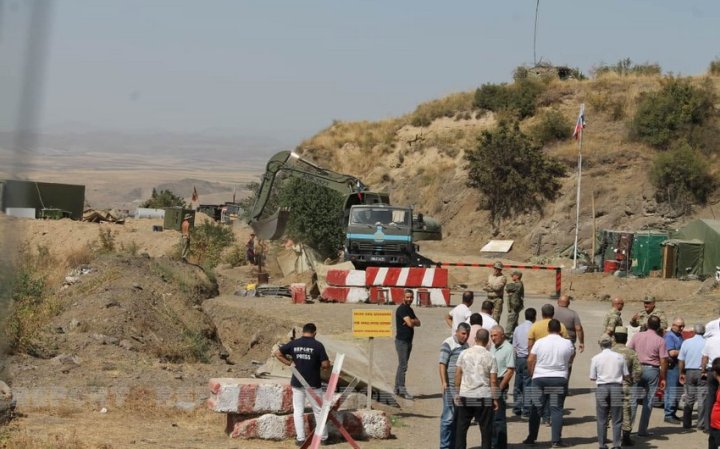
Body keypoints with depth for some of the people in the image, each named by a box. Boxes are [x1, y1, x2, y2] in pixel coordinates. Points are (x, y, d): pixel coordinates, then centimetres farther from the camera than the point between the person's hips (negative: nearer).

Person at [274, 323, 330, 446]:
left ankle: (300, 438, 5)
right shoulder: (318, 345, -11)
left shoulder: (294, 344, -1)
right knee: (318, 411, 11)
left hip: (297, 383, 2)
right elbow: (326, 364, -13)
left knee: (298, 411, 9)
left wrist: (288, 362, 8)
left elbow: (277, 353, 4)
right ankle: (323, 437, 18)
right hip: (313, 384, -2)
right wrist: (322, 366, 9)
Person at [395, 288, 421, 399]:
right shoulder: (402, 309, -13)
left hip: (408, 340, 9)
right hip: (401, 340, -9)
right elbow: (410, 323, -22)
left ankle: (397, 388, 17)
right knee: (403, 366, -11)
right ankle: (402, 389, -11)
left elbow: (418, 323, 8)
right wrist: (413, 321, 0)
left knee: (402, 365, 12)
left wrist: (411, 321, -13)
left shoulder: (409, 310, 16)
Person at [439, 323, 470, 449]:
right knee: (448, 417, -3)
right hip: (451, 386, -7)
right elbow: (442, 365, -11)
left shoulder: (466, 345, 16)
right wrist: (444, 383, -17)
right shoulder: (448, 344, -7)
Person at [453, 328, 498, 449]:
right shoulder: (490, 357, -6)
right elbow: (493, 381, -6)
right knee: (485, 428, 5)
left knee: (462, 426, 11)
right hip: (484, 397, -2)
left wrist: (457, 394, 10)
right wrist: (495, 399, 1)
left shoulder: (464, 354, 0)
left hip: (465, 396, 2)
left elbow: (458, 375, 2)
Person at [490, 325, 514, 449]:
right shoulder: (493, 347, 13)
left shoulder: (508, 348, -11)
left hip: (500, 384, -8)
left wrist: (500, 387, -16)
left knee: (499, 417, -5)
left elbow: (510, 370, -15)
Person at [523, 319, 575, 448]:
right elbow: (571, 358, 12)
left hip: (540, 378, 0)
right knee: (556, 410, 2)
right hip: (559, 379, 0)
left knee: (536, 409, 9)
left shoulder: (540, 342, -5)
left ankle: (531, 438, 12)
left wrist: (531, 373, 13)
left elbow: (530, 360, -1)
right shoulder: (567, 343, -4)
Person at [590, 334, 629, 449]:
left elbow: (592, 377, 1)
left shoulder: (596, 358, -3)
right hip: (617, 388, 0)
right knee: (616, 420, 6)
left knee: (602, 419, 8)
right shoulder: (619, 357, 0)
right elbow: (626, 375, 3)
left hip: (602, 388, 0)